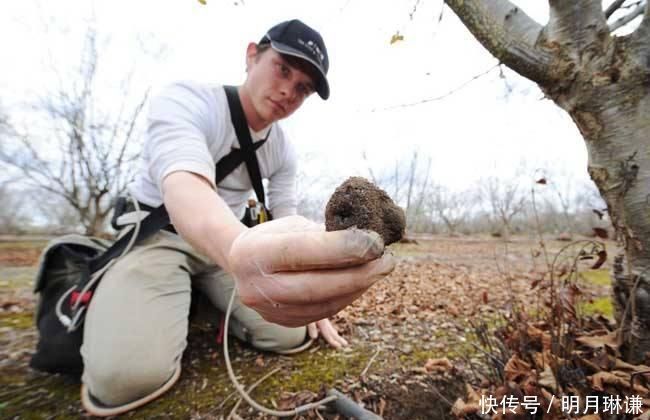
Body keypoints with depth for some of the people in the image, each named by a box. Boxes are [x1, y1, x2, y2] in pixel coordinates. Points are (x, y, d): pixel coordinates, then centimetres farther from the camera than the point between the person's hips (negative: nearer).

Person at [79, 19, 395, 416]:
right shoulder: (184, 101, -20)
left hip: (226, 245, 5)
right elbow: (185, 186, -40)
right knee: (129, 376, -26)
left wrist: (312, 297, -6)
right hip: (157, 233, -4)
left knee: (290, 333, -12)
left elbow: (288, 222, 0)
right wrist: (240, 251, -63)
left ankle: (202, 301, 13)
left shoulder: (284, 152, -1)